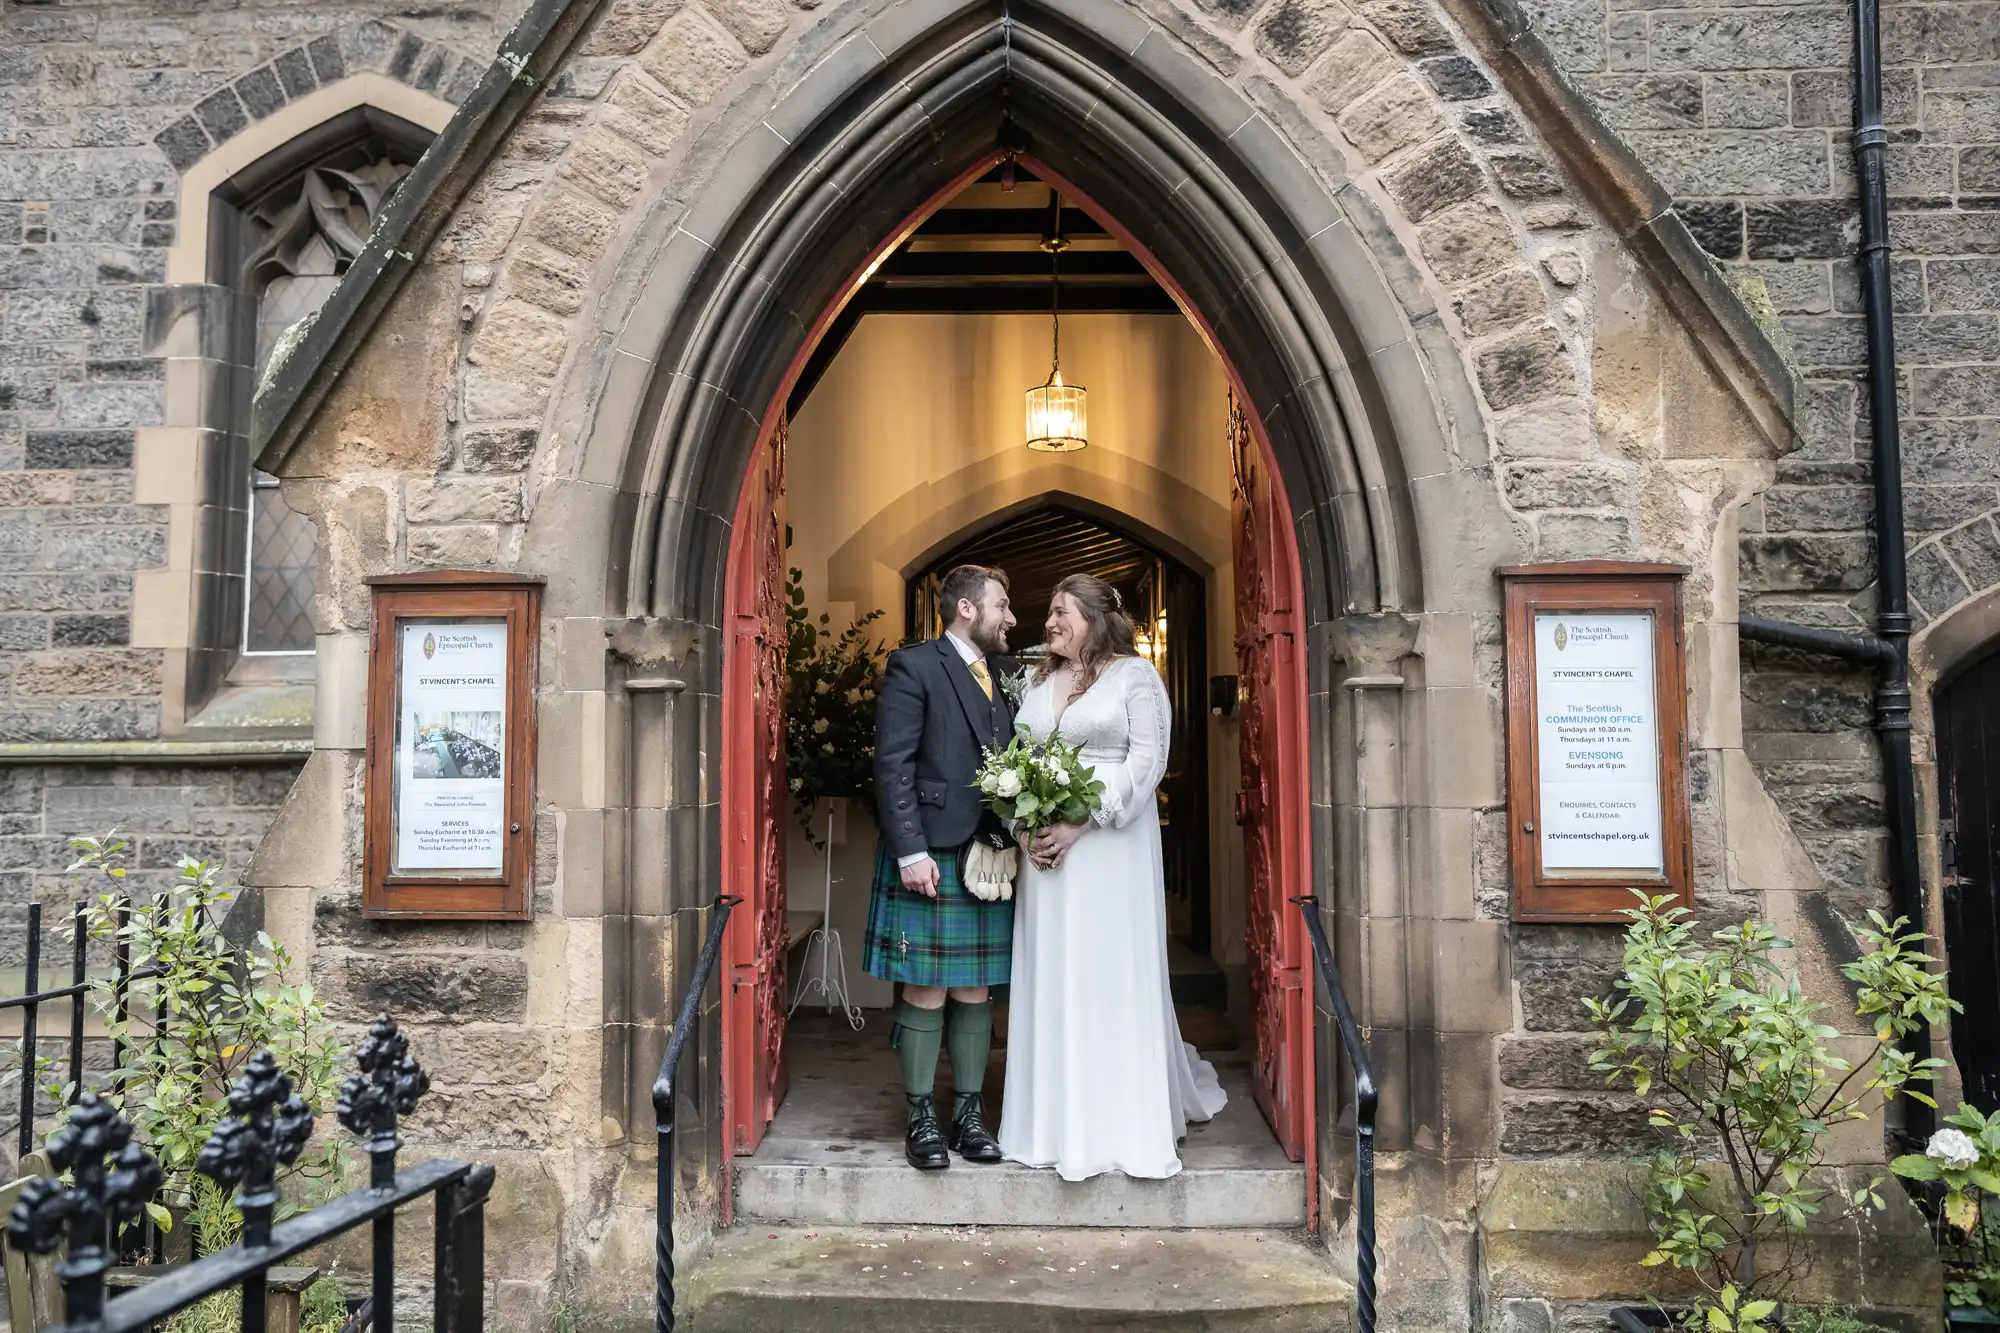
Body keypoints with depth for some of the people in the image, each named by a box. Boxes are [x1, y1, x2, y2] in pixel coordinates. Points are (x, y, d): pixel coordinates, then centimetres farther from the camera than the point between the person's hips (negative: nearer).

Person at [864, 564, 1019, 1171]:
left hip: (987, 860, 6)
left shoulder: (1000, 679, 16)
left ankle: (968, 1115, 20)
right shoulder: (913, 667, -4)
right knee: (925, 993, 1)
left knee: (974, 992, 10)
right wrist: (911, 852, -16)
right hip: (929, 858, -6)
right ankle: (922, 1120, 13)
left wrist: (1013, 838, 4)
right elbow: (892, 768, -10)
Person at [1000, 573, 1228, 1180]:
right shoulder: (1036, 681, 15)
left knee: (1112, 973, -1)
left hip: (1109, 846, -5)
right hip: (1043, 846, 5)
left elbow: (1147, 758, -10)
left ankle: (1125, 1121, 13)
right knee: (1050, 976, 6)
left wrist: (1080, 824, -16)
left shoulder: (1135, 675, -1)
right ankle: (1057, 1116, 15)